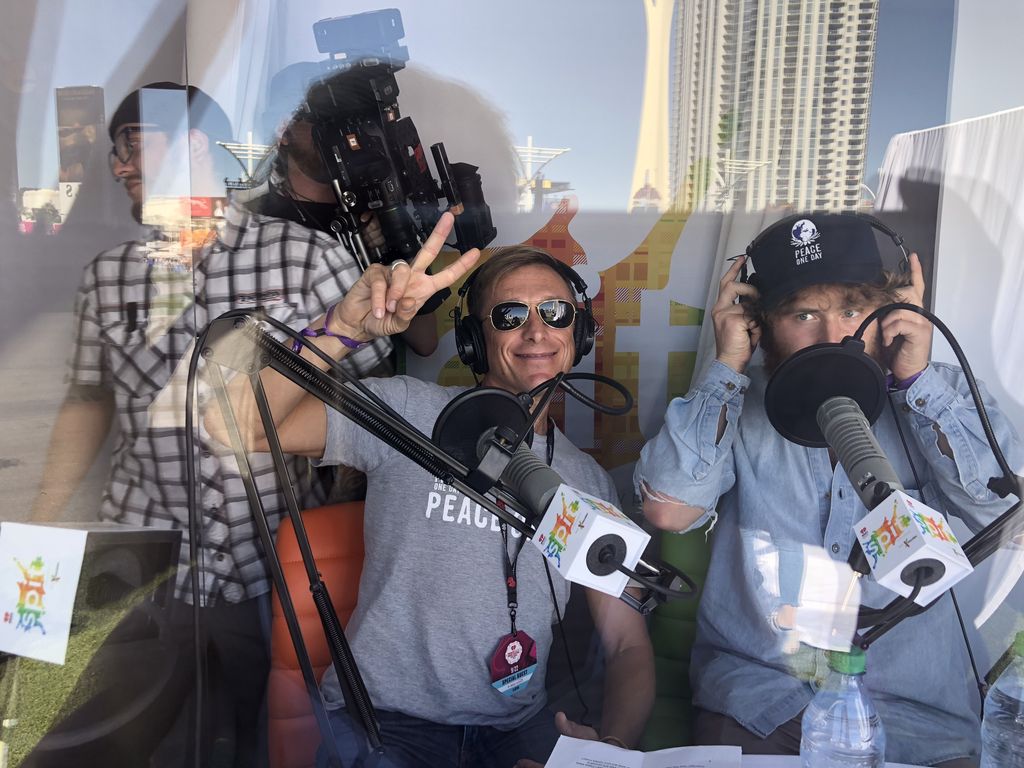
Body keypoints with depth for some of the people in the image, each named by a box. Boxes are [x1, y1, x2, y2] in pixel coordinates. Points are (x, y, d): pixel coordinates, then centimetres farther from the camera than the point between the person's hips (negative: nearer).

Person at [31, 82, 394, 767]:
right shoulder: (107, 276, 6)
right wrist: (39, 527, 10)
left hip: (275, 564, -3)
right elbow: (90, 402, 13)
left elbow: (367, 391, -4)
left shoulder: (309, 256, -8)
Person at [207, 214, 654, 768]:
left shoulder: (589, 483, 8)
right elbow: (232, 424, -16)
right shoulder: (408, 414, -5)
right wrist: (346, 327, -30)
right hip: (380, 718, -4)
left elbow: (628, 645, 7)